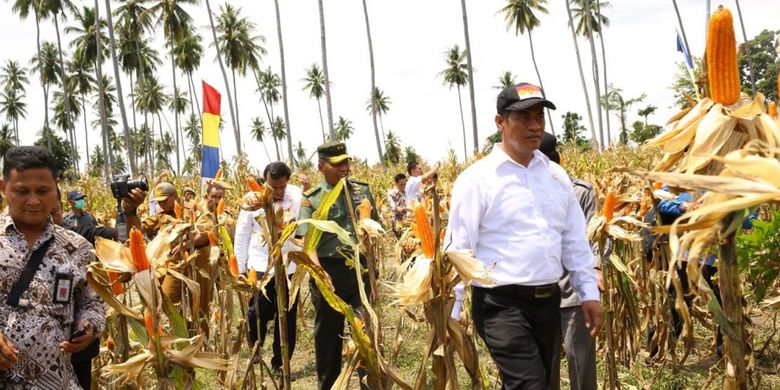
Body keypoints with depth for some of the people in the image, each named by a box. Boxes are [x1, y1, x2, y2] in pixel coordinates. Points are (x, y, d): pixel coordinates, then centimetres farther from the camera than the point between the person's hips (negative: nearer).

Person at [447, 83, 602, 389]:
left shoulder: (556, 175, 9)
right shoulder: (477, 179, -9)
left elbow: (575, 239, 14)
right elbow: (457, 248, -12)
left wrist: (589, 292, 10)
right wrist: (448, 313, -15)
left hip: (548, 300, 7)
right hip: (501, 303, -6)